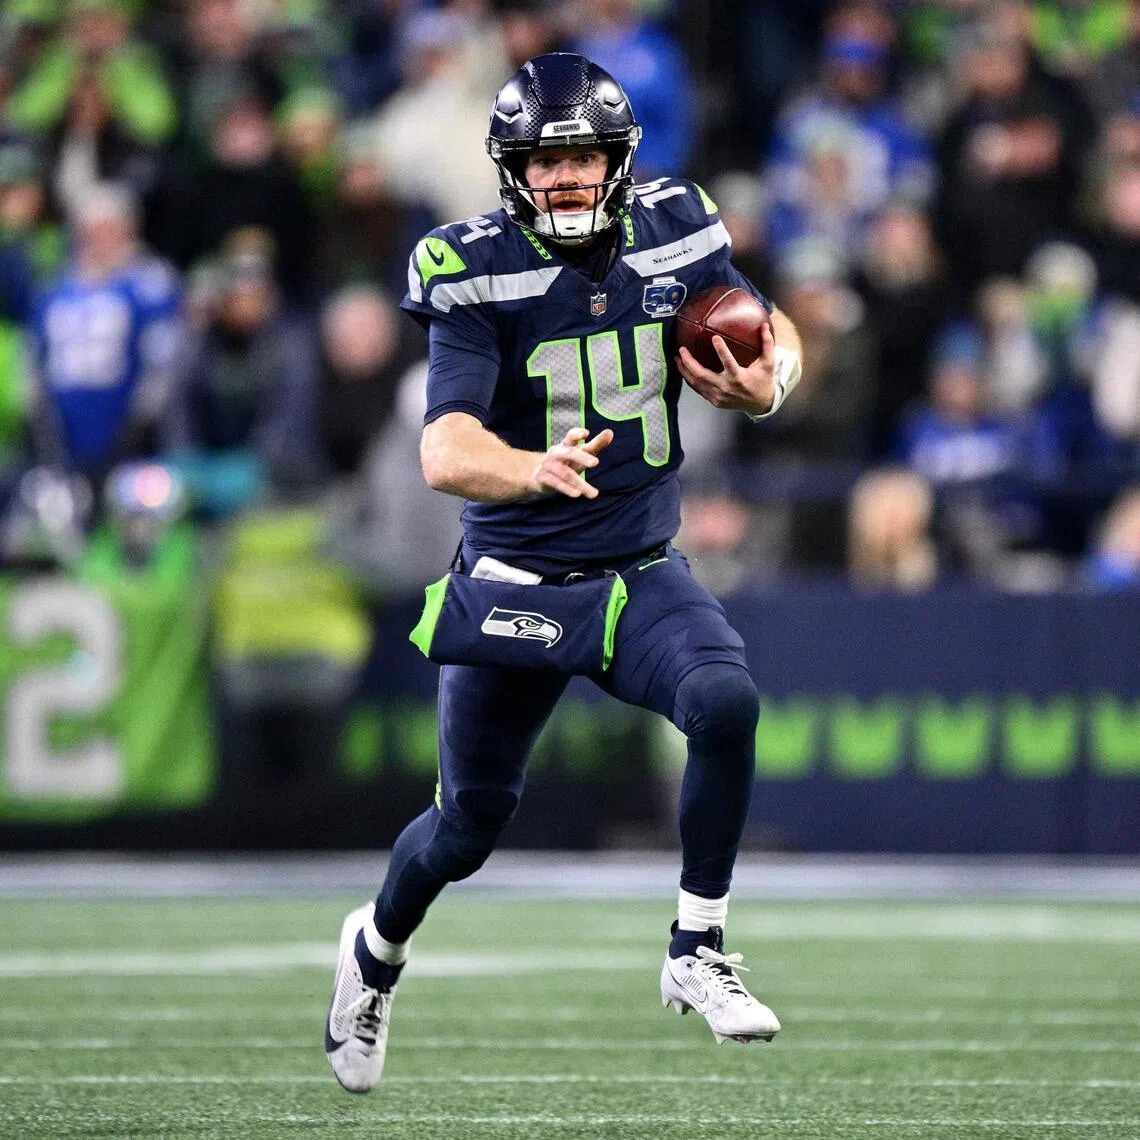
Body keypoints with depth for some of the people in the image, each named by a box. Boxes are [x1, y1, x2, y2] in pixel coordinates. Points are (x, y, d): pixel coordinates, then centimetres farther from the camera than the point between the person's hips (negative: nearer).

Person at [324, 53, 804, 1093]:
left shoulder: (677, 235, -5)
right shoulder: (478, 273, -16)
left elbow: (774, 337, 11)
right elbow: (445, 453, -26)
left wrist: (766, 382, -14)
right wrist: (532, 470, -48)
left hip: (644, 575, 2)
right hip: (516, 579, -2)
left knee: (726, 703, -27)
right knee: (470, 826, 8)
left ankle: (697, 953, -12)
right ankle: (376, 949, 42)